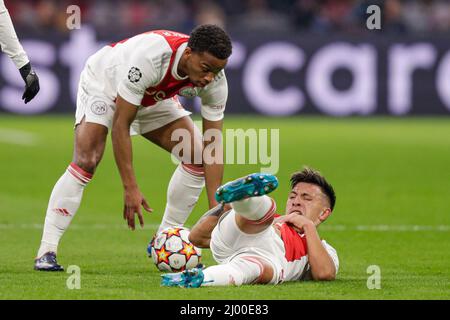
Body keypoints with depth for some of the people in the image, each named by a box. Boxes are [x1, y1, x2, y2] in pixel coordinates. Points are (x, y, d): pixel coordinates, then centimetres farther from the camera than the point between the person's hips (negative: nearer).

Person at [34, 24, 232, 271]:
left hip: (154, 97, 6)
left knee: (196, 156, -10)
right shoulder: (149, 57, -43)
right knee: (86, 162, -25)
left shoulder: (214, 79, -26)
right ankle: (46, 252, -19)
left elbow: (213, 145, -19)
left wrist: (215, 207, -25)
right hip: (103, 82, -6)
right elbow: (120, 124, -37)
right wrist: (130, 188, -39)